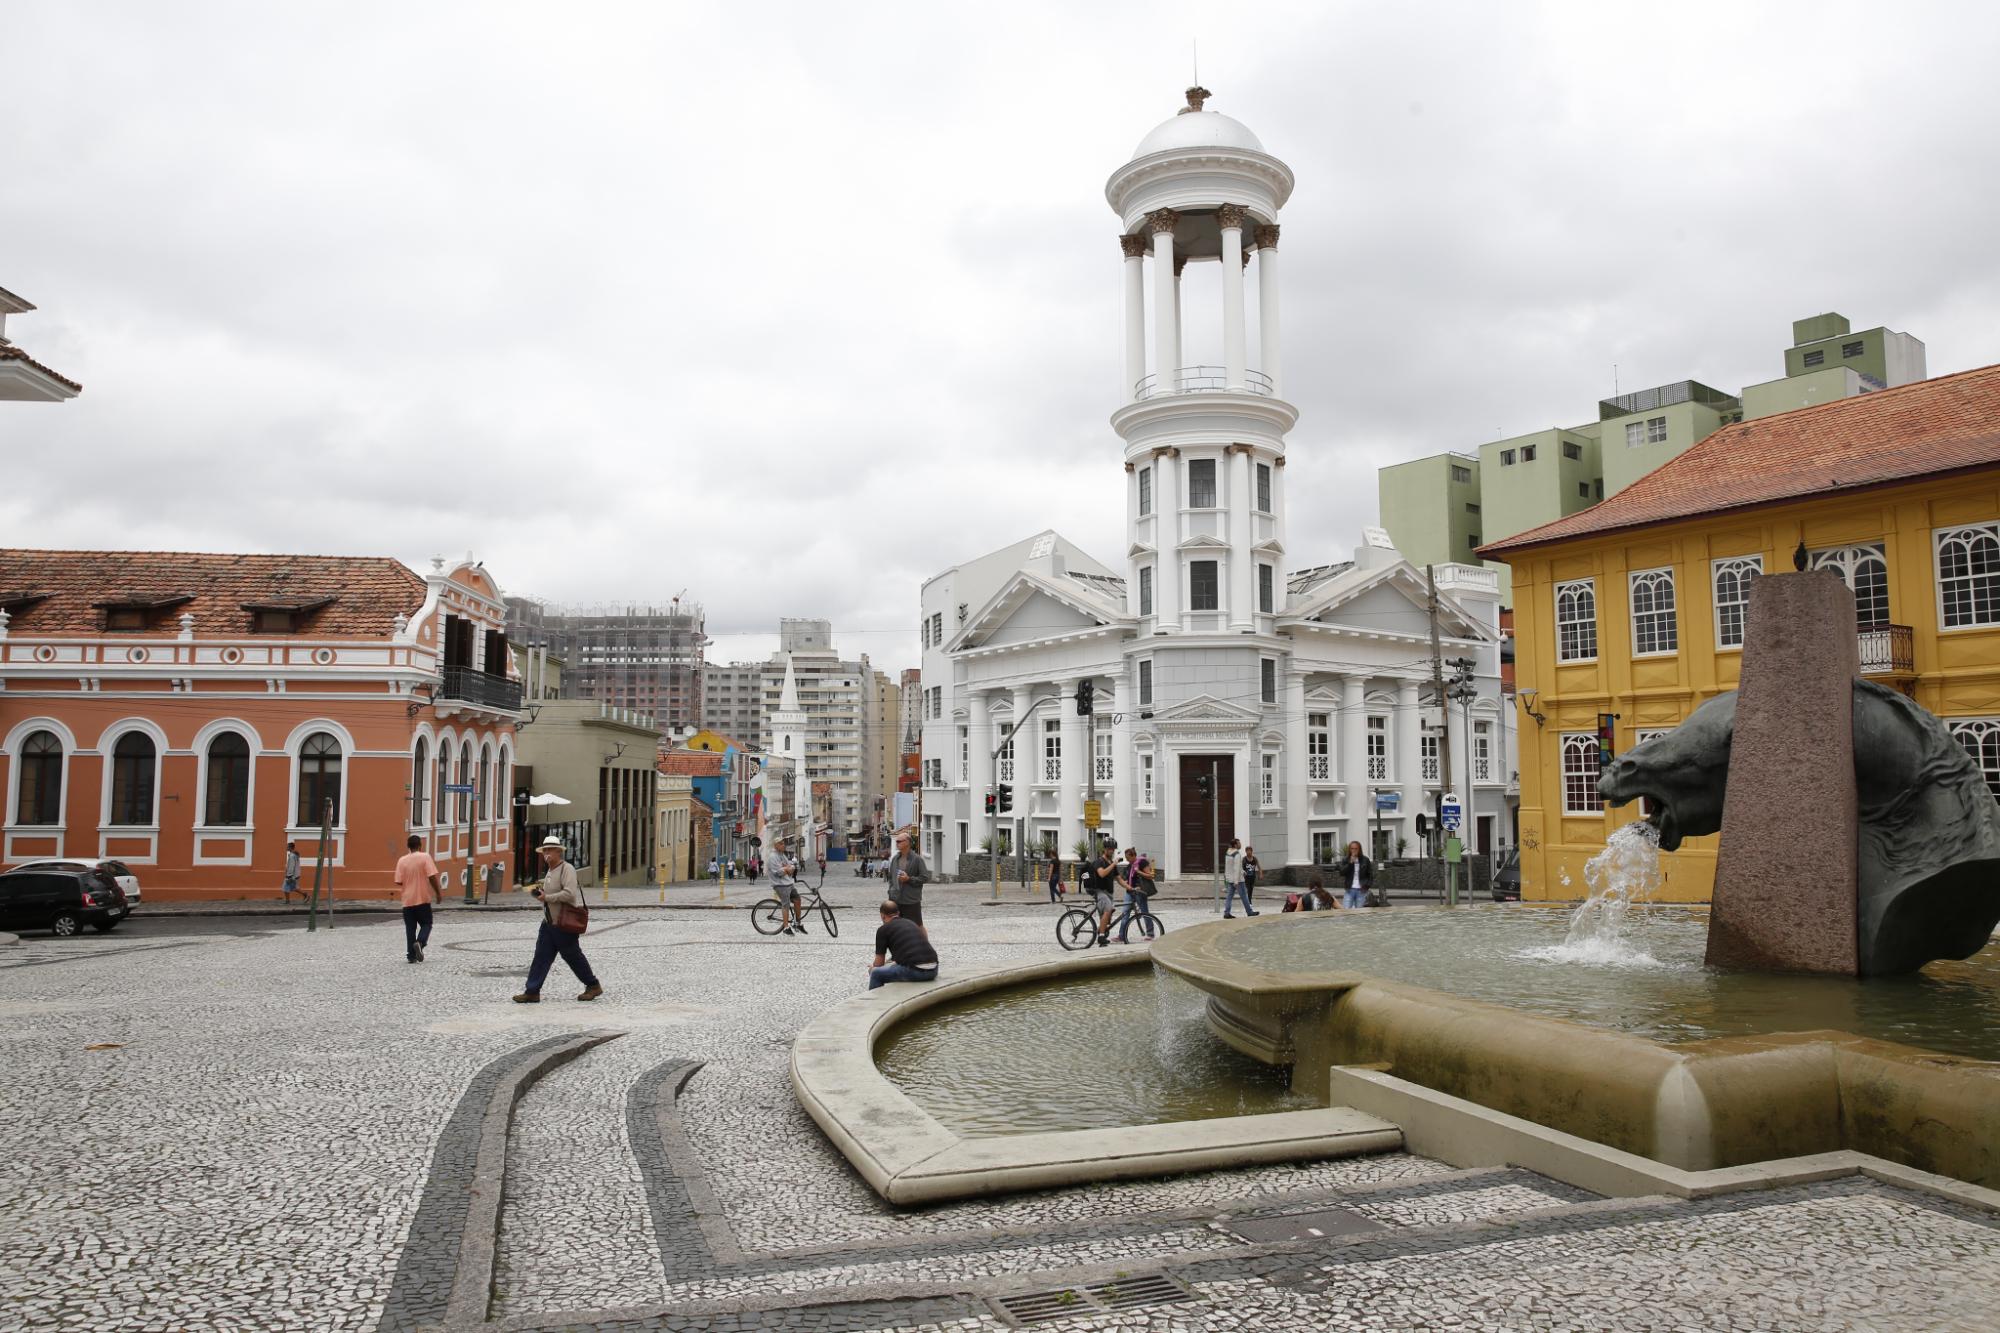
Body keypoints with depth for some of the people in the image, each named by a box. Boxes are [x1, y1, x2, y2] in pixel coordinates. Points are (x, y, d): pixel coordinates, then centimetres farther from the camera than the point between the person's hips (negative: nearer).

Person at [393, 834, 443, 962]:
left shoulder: (402, 860, 2)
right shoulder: (425, 857, -7)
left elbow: (399, 882, 1)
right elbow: (432, 877, -13)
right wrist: (438, 893, -4)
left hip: (407, 900, 3)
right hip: (423, 899, -3)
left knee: (410, 928, 8)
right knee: (426, 924, 9)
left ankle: (411, 955, 4)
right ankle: (419, 942, -18)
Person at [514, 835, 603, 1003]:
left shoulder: (567, 869, -15)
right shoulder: (550, 871, 14)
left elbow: (569, 894, -27)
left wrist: (546, 897, -21)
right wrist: (539, 892, 7)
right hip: (548, 923, 9)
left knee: (573, 957, 3)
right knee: (541, 956, 2)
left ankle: (593, 986, 18)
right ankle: (532, 992, 3)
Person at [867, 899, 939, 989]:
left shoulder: (883, 929, 7)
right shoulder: (911, 923, 25)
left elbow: (879, 964, 13)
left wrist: (873, 967, 36)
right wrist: (891, 960, 56)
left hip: (914, 971, -6)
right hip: (933, 971, 7)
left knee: (876, 974, 15)